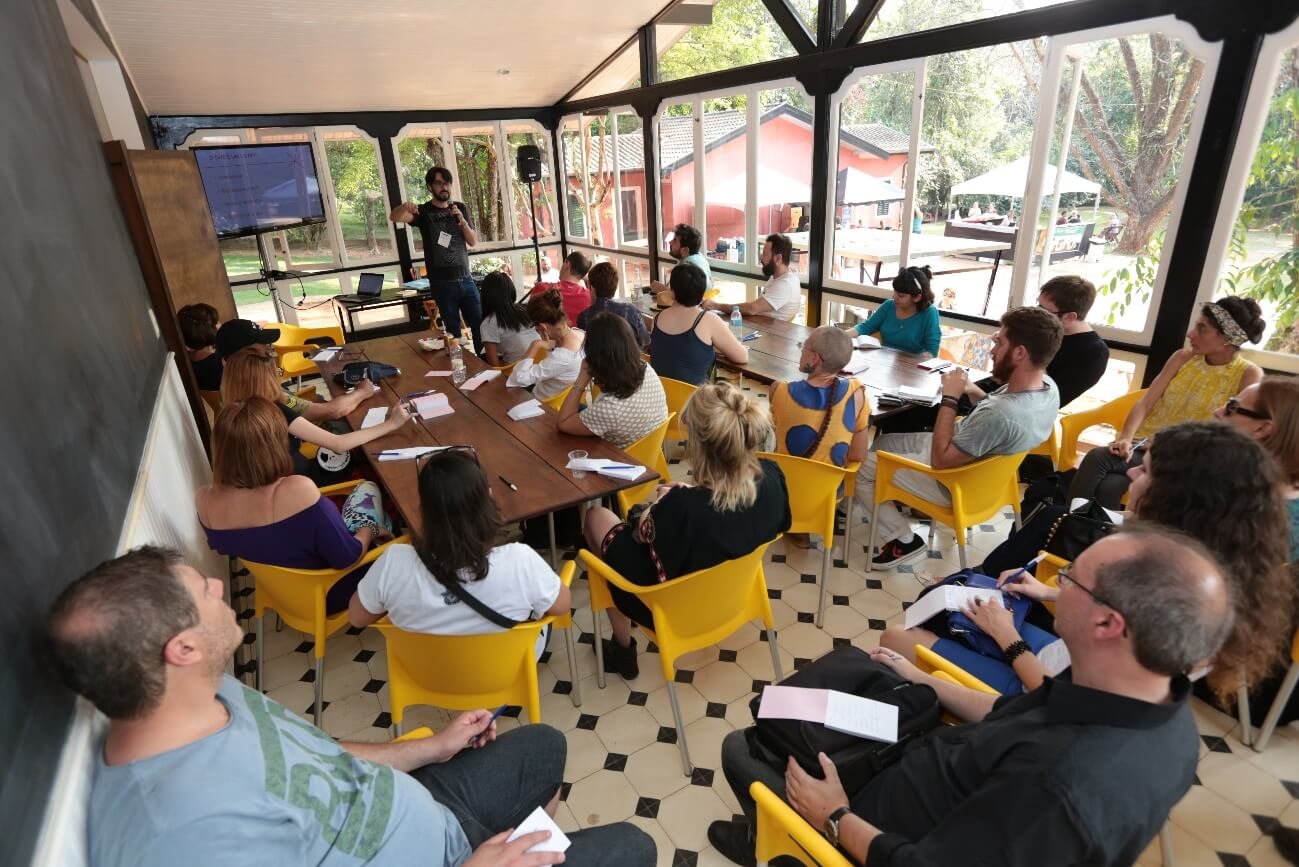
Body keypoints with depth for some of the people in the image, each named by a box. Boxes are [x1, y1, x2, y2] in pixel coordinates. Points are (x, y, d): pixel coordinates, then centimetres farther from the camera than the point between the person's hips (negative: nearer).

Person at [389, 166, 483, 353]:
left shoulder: (460, 208, 11)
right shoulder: (423, 211, 0)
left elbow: (474, 242, 6)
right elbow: (394, 217, -17)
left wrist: (462, 221, -12)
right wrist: (403, 207, -39)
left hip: (466, 280, 3)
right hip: (442, 284, -3)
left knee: (480, 327, 2)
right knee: (454, 332, 2)